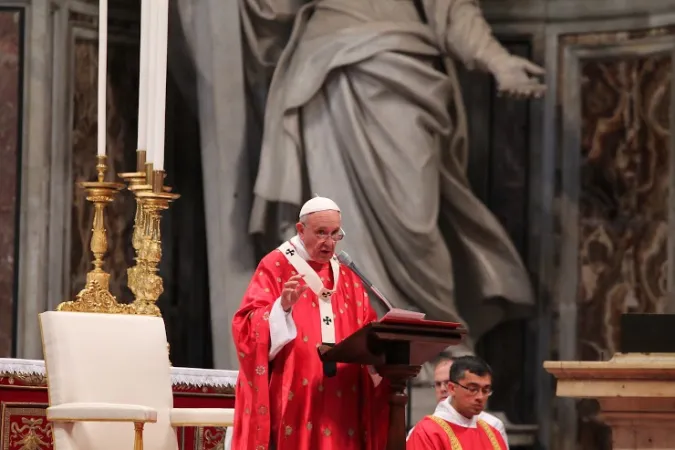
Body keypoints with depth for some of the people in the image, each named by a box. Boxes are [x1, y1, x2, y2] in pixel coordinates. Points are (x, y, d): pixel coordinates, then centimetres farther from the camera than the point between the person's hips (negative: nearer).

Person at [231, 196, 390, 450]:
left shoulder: (346, 276, 17)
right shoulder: (275, 267, 1)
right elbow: (248, 327, -9)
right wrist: (283, 307, -26)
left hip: (339, 400, 5)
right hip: (292, 398, -5)